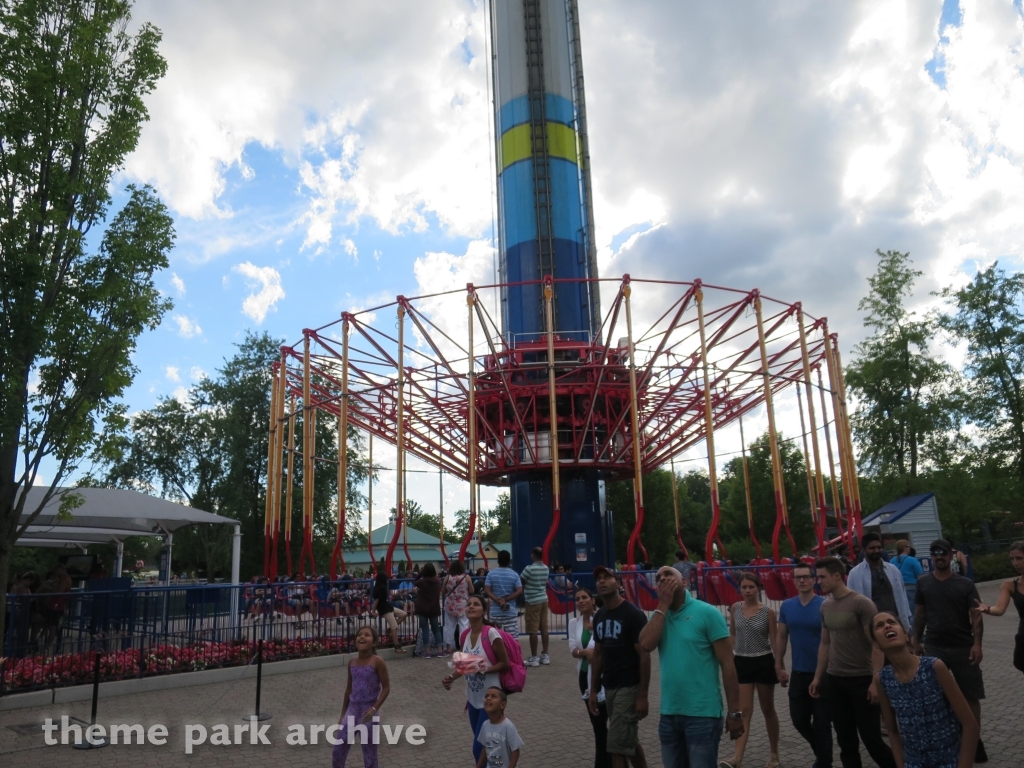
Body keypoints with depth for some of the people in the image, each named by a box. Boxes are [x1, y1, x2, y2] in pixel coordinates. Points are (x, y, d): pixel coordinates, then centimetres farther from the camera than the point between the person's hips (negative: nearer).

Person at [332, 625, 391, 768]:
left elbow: (386, 688, -10)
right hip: (352, 710, 5)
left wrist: (374, 709, -20)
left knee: (369, 753, 4)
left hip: (368, 711, -5)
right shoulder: (352, 662, 5)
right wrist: (343, 714, 17)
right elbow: (349, 688, 14)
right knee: (338, 750, 3)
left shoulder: (377, 662, -11)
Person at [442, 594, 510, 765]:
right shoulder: (465, 635, 1)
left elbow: (504, 663, -12)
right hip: (473, 698, 6)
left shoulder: (491, 633, -18)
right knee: (483, 746, 15)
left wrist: (483, 670, -24)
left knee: (479, 748, -5)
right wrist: (451, 677, -5)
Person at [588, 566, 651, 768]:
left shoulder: (633, 614, -14)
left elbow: (644, 655, -15)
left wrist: (643, 695, -17)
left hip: (629, 688, -7)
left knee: (617, 745, -6)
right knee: (629, 742, 17)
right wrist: (593, 690, 12)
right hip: (609, 688, 7)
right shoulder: (599, 616, 7)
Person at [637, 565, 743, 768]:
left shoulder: (707, 613, -8)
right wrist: (663, 605, -9)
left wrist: (734, 712, -10)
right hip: (668, 714, 5)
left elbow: (727, 664, -8)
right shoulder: (660, 615, 8)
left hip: (702, 714, -5)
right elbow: (646, 645, -10)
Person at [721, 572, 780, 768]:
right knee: (744, 710, -3)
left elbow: (774, 641, -4)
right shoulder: (735, 609, 0)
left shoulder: (768, 612, -8)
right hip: (742, 663, 2)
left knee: (768, 709, 12)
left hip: (764, 663, -2)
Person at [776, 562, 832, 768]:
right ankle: (821, 751, 38)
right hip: (798, 673, 4)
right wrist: (779, 666, 7)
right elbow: (781, 637, 8)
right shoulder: (786, 606, 1)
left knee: (821, 723, 6)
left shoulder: (825, 605, -11)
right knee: (798, 719, 12)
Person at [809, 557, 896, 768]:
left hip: (862, 679, -6)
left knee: (872, 739, 0)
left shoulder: (861, 603, -12)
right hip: (833, 680, 6)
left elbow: (876, 644, -13)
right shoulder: (825, 606, 7)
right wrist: (818, 676, 14)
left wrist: (875, 681, -18)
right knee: (846, 741, 10)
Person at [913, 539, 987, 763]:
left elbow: (976, 616, -8)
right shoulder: (923, 582, 2)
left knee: (971, 696, 5)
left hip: (963, 647, -2)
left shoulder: (965, 584, -5)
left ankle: (974, 740, 19)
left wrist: (977, 644, -19)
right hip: (933, 647, 2)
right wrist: (916, 641, 11)